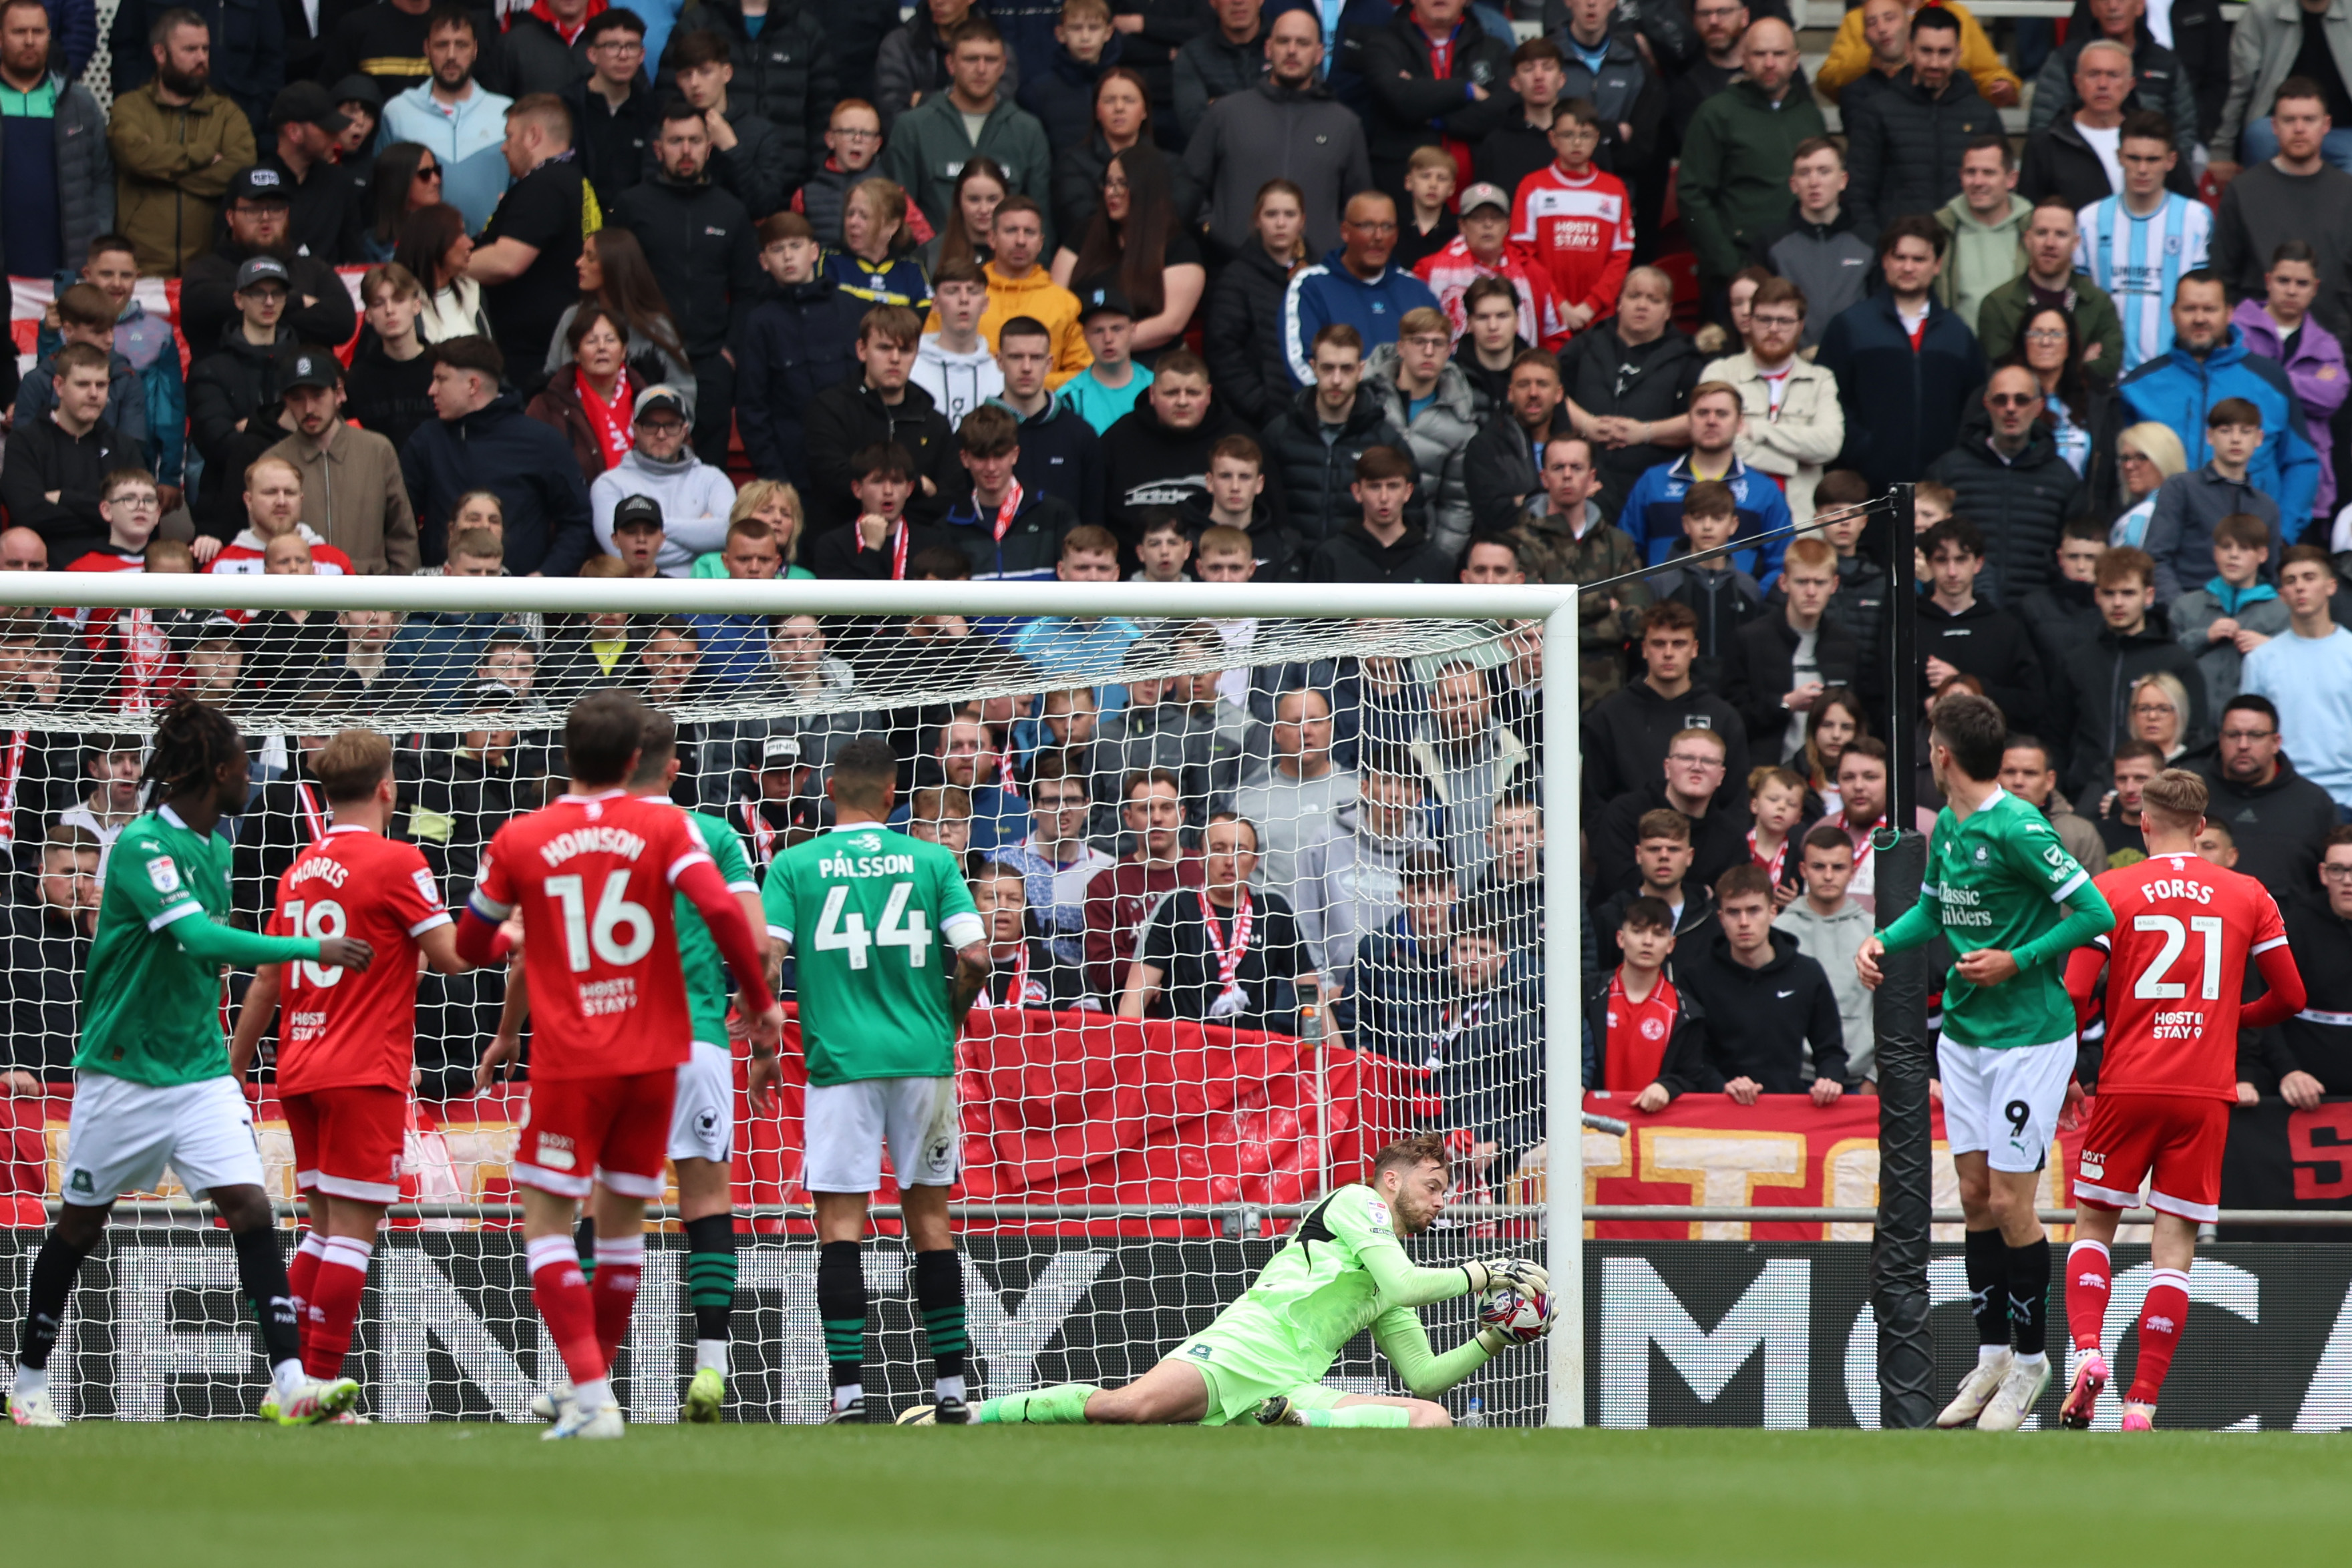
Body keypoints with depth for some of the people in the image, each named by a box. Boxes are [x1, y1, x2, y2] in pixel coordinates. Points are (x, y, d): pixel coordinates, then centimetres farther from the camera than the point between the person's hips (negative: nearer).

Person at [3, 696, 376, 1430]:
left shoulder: (215, 845, 8)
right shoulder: (143, 846, -18)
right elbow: (199, 937, -30)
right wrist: (311, 950, -31)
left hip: (200, 1070, 6)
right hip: (123, 1069, -6)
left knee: (250, 1207, -10)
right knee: (80, 1225, 7)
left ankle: (291, 1382, -17)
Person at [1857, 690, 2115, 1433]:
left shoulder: (2018, 829, -19)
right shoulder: (1947, 827, 7)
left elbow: (2096, 912, -18)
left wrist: (2017, 961, -20)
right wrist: (1885, 939, 5)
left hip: (2029, 1035, -8)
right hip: (1963, 1032, 8)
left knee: (2009, 1204, -5)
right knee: (1975, 1196, 9)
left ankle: (2030, 1359, 8)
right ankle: (1992, 1355, 17)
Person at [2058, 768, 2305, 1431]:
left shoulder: (2110, 889, -1)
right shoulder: (2247, 896, 5)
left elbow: (2074, 992, -7)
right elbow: (2291, 996, 8)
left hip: (2128, 1084, -1)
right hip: (2206, 1092, 1)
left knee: (2092, 1224, 14)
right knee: (2175, 1245, 2)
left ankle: (2088, 1352, -9)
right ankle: (2143, 1401, -5)